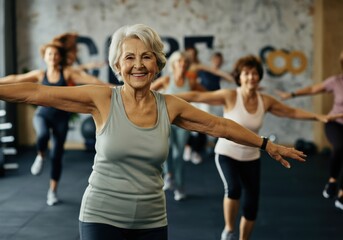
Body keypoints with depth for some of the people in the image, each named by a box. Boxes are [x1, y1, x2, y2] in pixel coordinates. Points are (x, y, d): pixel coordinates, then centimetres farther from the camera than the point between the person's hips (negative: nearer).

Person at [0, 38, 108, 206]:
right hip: (42, 114, 0)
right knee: (42, 135, -35)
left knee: (57, 155, 2)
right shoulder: (40, 74, 1)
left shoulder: (67, 73, -4)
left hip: (61, 117, 0)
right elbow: (16, 79, 3)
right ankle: (40, 157, -1)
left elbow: (89, 79, -13)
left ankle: (53, 191, 18)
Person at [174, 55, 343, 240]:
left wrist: (319, 117, 4)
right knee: (233, 188, -31)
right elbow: (197, 96, -18)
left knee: (251, 207, 4)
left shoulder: (265, 101, -6)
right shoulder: (230, 96, -17)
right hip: (227, 154, -4)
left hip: (251, 157, 4)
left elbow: (292, 112, 8)